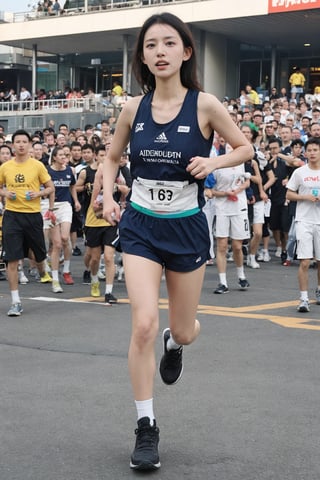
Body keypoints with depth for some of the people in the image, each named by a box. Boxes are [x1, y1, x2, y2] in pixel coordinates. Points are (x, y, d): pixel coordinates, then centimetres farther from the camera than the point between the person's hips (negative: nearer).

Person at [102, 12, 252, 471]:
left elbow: (245, 148, 2)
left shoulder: (204, 104, -11)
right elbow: (111, 158, 14)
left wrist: (212, 162, -17)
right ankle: (146, 428, 0)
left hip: (186, 227, 0)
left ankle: (175, 343, 53)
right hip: (140, 226, 1)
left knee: (183, 331, 12)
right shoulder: (133, 108, -3)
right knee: (143, 325, -14)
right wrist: (108, 196, -3)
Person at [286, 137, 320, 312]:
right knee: (304, 262, -9)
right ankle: (304, 299, -5)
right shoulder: (299, 172, 2)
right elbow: (289, 194, 4)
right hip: (304, 221, -2)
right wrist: (306, 197, -10)